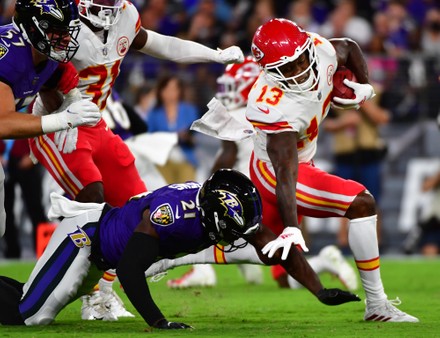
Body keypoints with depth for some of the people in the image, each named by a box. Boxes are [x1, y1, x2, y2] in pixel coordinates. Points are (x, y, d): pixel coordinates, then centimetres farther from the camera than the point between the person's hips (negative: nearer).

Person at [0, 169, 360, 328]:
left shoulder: (229, 211, -15)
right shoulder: (171, 212, -38)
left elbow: (279, 249, -10)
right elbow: (129, 268, -36)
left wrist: (321, 292, -17)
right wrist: (156, 321, -39)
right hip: (85, 235, -8)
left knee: (38, 305, 17)